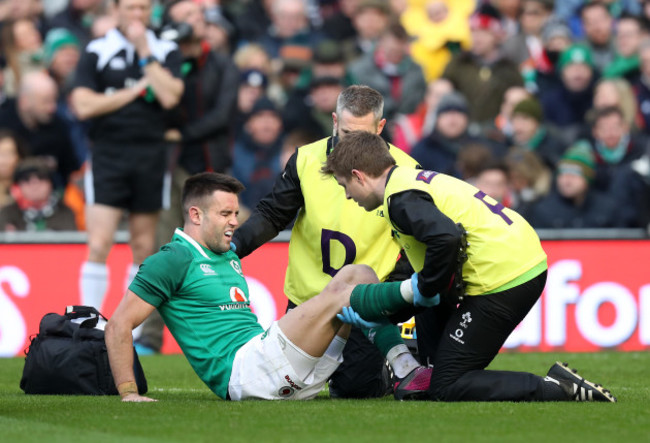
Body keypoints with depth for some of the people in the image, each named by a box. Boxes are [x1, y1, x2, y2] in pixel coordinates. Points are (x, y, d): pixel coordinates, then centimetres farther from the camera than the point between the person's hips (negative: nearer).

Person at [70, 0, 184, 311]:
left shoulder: (166, 51, 6)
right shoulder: (96, 52, 2)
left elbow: (169, 97, -10)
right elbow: (83, 106, -7)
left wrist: (145, 53, -9)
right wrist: (135, 90, -6)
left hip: (151, 156, 2)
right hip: (108, 155, -2)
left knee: (143, 248, 7)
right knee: (99, 246, -12)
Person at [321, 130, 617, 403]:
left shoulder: (400, 197, -11)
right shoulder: (413, 178, 22)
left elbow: (446, 238, -29)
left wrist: (426, 288, -12)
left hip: (502, 277, -10)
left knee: (447, 388, -5)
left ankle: (558, 389, -15)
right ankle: (433, 372, 28)